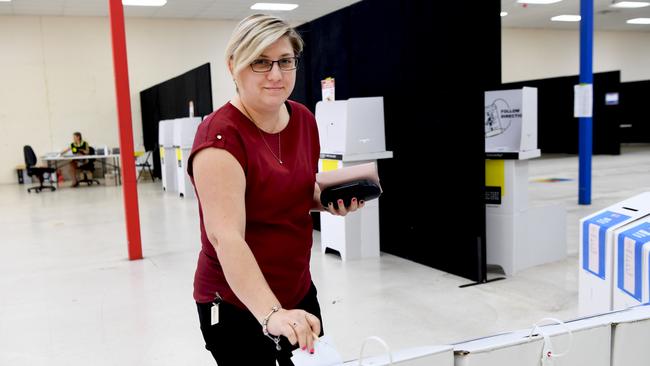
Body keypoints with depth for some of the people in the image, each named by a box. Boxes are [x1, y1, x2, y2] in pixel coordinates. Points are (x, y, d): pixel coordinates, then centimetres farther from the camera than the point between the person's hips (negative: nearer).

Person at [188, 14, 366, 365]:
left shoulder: (304, 119, -1)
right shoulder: (220, 136, -22)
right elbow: (226, 237, -33)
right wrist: (271, 315, -43)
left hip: (298, 291, 7)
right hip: (236, 304, -7)